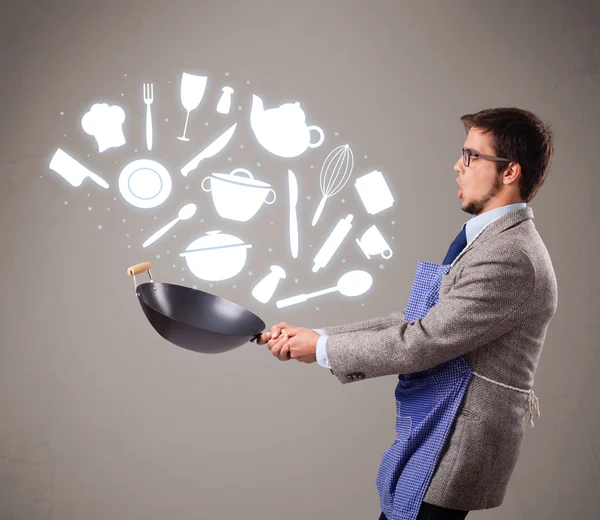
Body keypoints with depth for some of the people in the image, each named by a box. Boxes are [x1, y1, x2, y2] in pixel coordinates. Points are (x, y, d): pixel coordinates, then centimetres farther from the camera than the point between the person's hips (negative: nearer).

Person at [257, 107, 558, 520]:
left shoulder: (511, 257, -22)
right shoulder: (493, 239, 10)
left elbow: (424, 342, -22)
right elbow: (415, 324, 8)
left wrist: (324, 348, -11)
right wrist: (316, 335, 1)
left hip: (454, 451, -9)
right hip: (433, 437, 9)